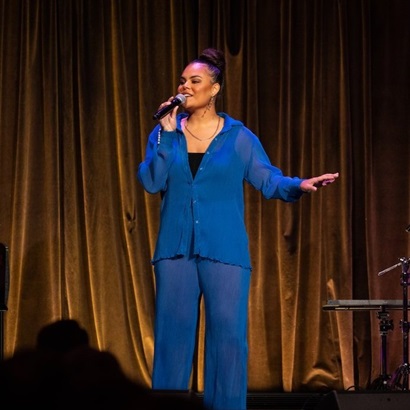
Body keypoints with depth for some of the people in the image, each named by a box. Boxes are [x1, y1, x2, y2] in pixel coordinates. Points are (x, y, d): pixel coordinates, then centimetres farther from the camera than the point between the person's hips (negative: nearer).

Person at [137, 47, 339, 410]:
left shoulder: (239, 137, 3)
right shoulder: (164, 132, 8)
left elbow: (269, 180, 1)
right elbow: (150, 182, -4)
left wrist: (299, 185, -19)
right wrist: (167, 134, -10)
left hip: (224, 250, -2)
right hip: (175, 249, 2)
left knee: (228, 335, -4)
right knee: (173, 333, 5)